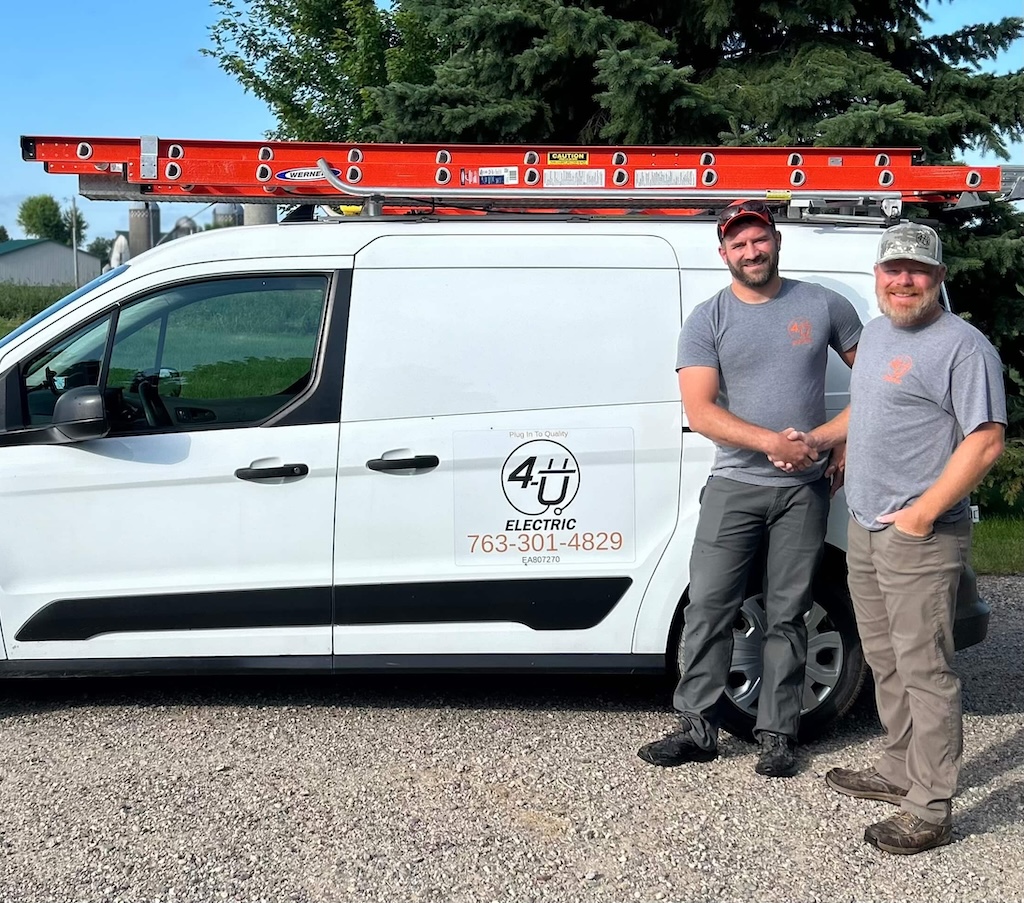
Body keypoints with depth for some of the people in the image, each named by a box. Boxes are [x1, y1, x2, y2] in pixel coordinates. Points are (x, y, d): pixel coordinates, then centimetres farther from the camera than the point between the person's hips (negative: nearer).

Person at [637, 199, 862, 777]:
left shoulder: (823, 306, 4)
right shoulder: (708, 320, -1)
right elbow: (700, 411, -10)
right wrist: (770, 441, -19)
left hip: (805, 489, 1)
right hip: (735, 486, 0)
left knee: (787, 616, 7)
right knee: (709, 608, -1)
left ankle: (778, 735, 16)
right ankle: (699, 730, 9)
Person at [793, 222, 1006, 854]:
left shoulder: (962, 346, -14)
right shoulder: (877, 333, 14)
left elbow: (985, 442, -20)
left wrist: (923, 513, -21)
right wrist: (820, 439, 13)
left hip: (921, 537, -9)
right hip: (866, 528, 9)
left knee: (925, 670, -4)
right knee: (886, 661, 19)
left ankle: (930, 812, 3)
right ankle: (899, 771, 33)